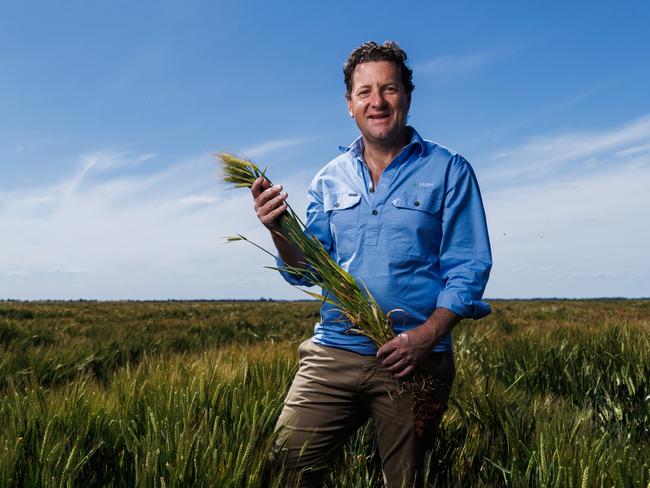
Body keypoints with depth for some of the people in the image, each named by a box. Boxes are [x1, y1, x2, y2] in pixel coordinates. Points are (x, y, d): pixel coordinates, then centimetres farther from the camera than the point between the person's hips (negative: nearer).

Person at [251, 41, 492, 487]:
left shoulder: (449, 171, -1)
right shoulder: (330, 179, 10)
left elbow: (468, 268, -5)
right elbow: (307, 272, 7)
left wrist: (427, 335, -19)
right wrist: (279, 230, -13)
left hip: (415, 357, -2)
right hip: (334, 350, 3)